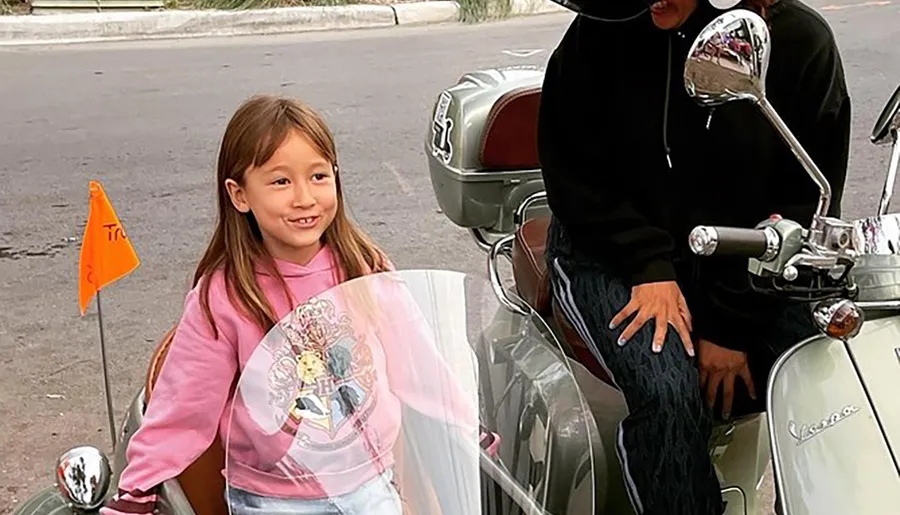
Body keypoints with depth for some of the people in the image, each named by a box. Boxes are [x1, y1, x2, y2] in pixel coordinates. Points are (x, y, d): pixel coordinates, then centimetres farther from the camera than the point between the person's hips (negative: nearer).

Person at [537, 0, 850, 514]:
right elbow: (570, 168, -5)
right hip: (613, 253, -2)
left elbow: (807, 202, -5)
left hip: (744, 264, 2)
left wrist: (734, 324, -11)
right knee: (668, 393, -28)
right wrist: (649, 268, -15)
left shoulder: (802, 42, -9)